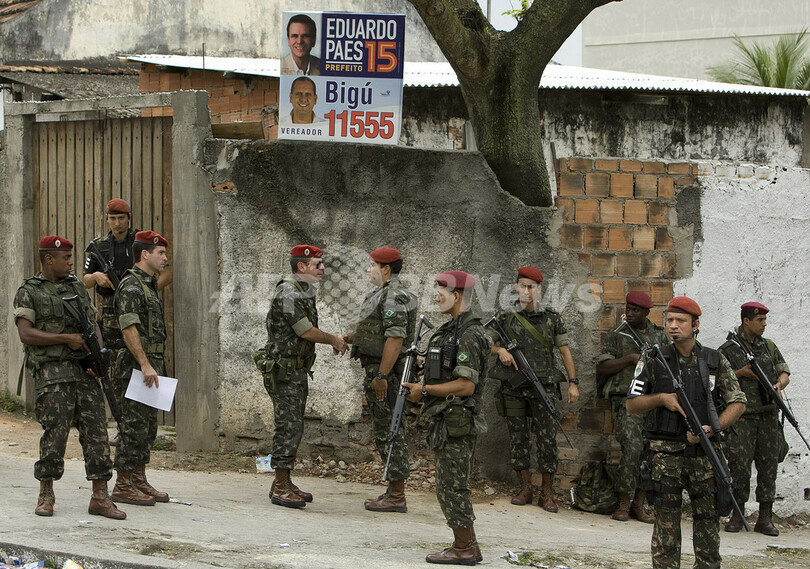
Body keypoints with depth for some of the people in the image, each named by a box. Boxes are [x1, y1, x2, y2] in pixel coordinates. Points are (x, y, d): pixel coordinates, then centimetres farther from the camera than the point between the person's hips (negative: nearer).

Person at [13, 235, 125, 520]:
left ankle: (100, 497, -1)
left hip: (85, 371, 5)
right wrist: (66, 338, -13)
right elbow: (26, 334, -10)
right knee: (55, 433, -6)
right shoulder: (29, 292, 1)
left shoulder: (77, 287, 18)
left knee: (96, 430, -2)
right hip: (52, 373, -5)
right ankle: (46, 496, 8)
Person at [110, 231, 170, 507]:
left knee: (148, 427, 12)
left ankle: (139, 481, 17)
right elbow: (129, 328, -22)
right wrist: (145, 365, -26)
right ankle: (123, 486, -4)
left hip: (151, 365, 10)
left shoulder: (149, 285, 19)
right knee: (134, 426, -7)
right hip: (137, 366, -10)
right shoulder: (131, 286, -13)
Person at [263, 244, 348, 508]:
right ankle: (280, 488, -8)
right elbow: (306, 331, -18)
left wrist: (335, 339, 12)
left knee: (294, 427, 12)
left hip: (299, 369, 10)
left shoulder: (304, 293, 16)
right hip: (284, 371, -10)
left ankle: (284, 483, 17)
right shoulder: (288, 293, -17)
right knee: (288, 427, -10)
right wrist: (332, 339, -2)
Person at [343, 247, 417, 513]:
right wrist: (350, 337, 11)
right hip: (378, 371, 11)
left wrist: (381, 376, -26)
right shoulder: (381, 294, 18)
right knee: (387, 432, 13)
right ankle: (394, 491, 18)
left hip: (386, 371, -11)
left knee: (389, 431, -8)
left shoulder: (394, 296, -16)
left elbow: (395, 338, -24)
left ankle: (396, 498, -5)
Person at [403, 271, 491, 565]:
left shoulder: (469, 335, -17)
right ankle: (467, 546, 18)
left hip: (456, 422, -10)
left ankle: (464, 549, -1)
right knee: (453, 486, 13)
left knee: (452, 486, -6)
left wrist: (425, 390, -16)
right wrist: (423, 390, 10)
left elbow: (466, 385, -23)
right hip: (446, 420, 10)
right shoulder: (451, 330, 16)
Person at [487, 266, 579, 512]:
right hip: (513, 388, 1)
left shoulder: (552, 319, 5)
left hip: (542, 387, -1)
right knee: (518, 438, 5)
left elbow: (565, 351, 7)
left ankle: (547, 493, 1)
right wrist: (500, 350, -9)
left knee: (547, 439, -5)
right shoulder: (505, 318, 6)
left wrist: (573, 382, 1)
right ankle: (525, 488, 16)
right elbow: (487, 345, 13)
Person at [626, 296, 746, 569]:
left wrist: (713, 428, -9)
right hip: (666, 454, -1)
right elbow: (631, 404, 7)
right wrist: (660, 399, -11)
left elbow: (738, 403, 6)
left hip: (705, 453, 1)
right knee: (666, 522, -1)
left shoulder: (716, 361, 6)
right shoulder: (654, 360, 3)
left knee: (708, 521, 4)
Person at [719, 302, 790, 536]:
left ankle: (765, 518, 7)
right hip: (742, 417, -4)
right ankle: (737, 516, 5)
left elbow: (784, 373, 13)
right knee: (739, 466, -5)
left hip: (768, 415, 4)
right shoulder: (728, 349, 0)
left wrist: (778, 385, -9)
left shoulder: (769, 347, 13)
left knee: (768, 465, 2)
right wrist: (739, 373, -14)